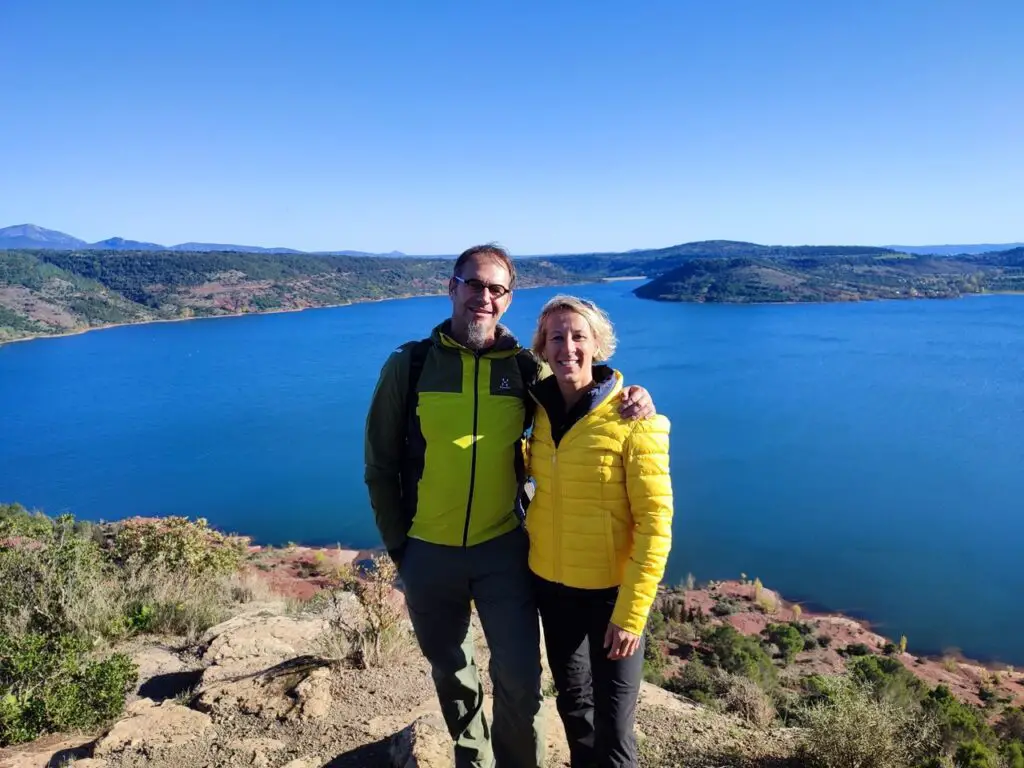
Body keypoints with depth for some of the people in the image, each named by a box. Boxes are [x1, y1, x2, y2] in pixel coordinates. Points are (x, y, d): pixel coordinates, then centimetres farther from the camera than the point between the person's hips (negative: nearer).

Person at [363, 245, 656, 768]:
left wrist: (629, 397, -16)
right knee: (449, 671, 20)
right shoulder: (408, 365, -6)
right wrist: (396, 544, 1)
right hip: (428, 553, 1)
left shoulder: (525, 367, -4)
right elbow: (380, 464, 0)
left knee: (519, 678, 5)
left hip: (503, 548, 0)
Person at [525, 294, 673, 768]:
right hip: (550, 583, 5)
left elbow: (655, 523, -17)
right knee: (572, 701, 24)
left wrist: (631, 611, -18)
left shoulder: (632, 421, -17)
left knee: (613, 724, 8)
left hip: (611, 590, -5)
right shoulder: (541, 410, -2)